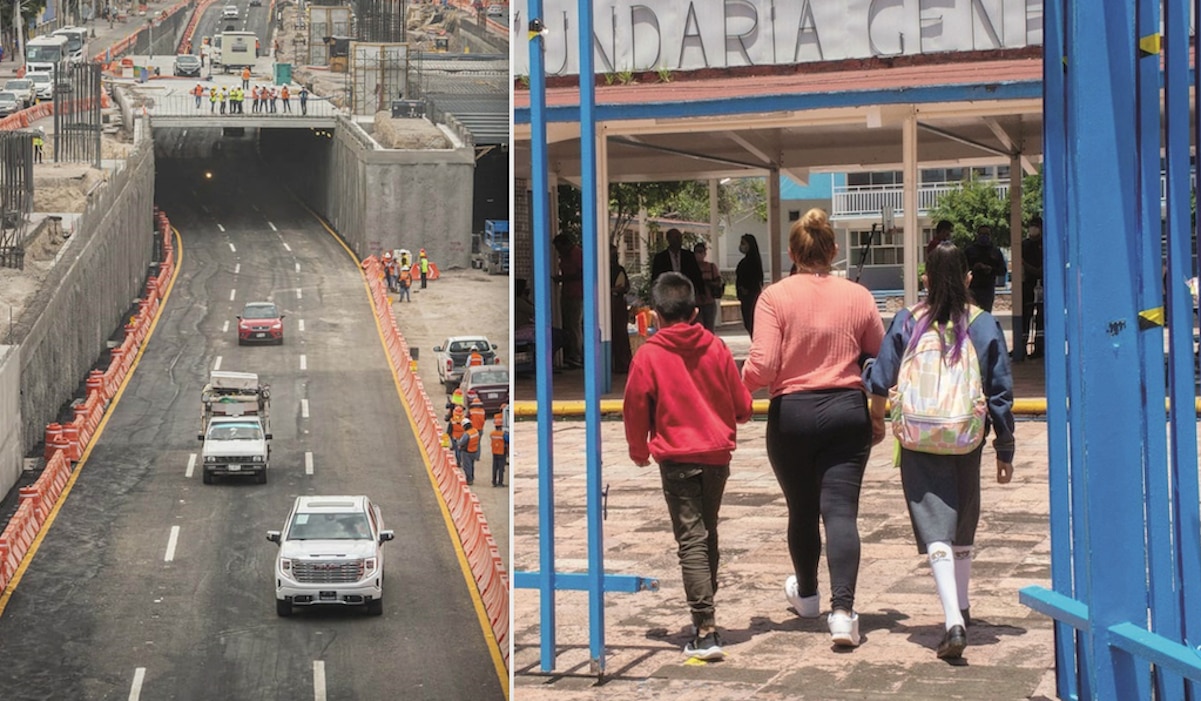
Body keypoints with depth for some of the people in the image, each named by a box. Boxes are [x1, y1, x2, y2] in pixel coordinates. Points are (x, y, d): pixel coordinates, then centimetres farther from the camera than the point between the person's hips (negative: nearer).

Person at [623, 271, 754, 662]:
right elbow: (741, 405, 7)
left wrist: (639, 451, 16)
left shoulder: (649, 356, -9)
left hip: (676, 458, -4)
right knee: (708, 534, 20)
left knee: (691, 542, -6)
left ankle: (706, 632, -14)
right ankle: (705, 606, 32)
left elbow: (636, 410, -2)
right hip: (717, 454, 4)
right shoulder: (716, 349, 0)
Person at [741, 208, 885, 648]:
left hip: (791, 413, -1)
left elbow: (762, 365, -14)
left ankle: (806, 595, 38)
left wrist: (738, 386, 6)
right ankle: (842, 610, -17)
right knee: (840, 511, -4)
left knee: (801, 509, 17)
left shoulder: (775, 297, -7)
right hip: (847, 410, 1)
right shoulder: (858, 297, 0)